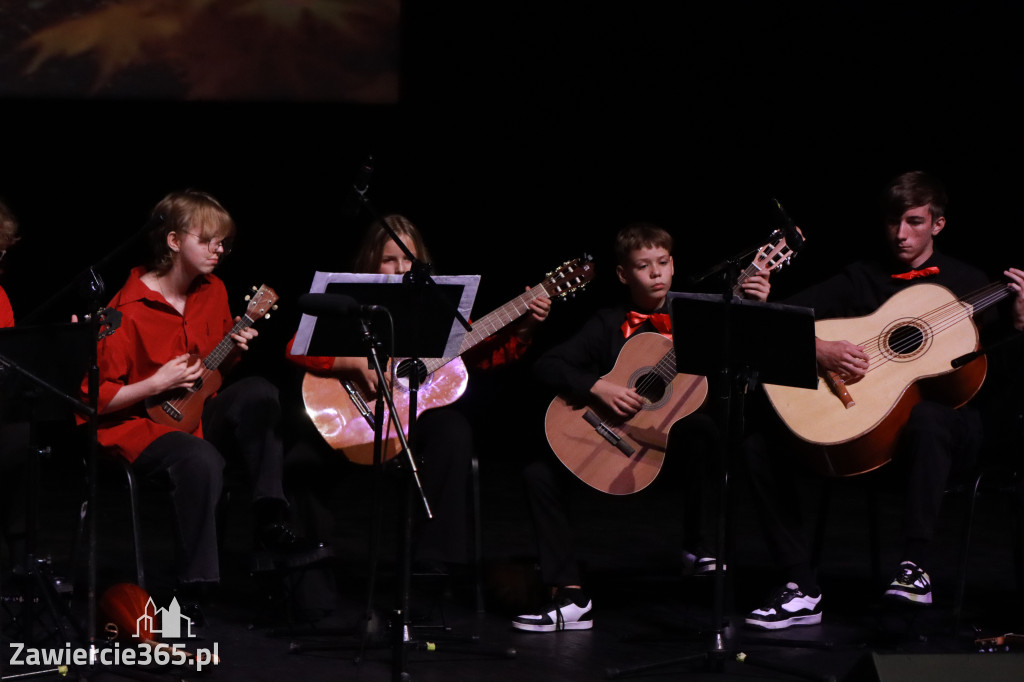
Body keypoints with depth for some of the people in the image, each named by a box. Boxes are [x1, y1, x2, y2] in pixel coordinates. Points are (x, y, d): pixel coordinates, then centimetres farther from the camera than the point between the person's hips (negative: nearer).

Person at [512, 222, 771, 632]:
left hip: (672, 437, -2)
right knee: (540, 475, -16)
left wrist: (756, 310, -18)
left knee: (705, 429, -35)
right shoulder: (609, 325, 5)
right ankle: (569, 595, -16)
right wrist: (597, 388, -18)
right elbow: (546, 366, -4)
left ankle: (694, 547, -20)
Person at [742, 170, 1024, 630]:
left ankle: (915, 569, -37)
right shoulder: (861, 279, 12)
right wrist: (820, 352, -15)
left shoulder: (966, 283, 8)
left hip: (944, 420, -3)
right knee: (760, 441, -18)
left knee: (929, 417, -41)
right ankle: (800, 588, -16)